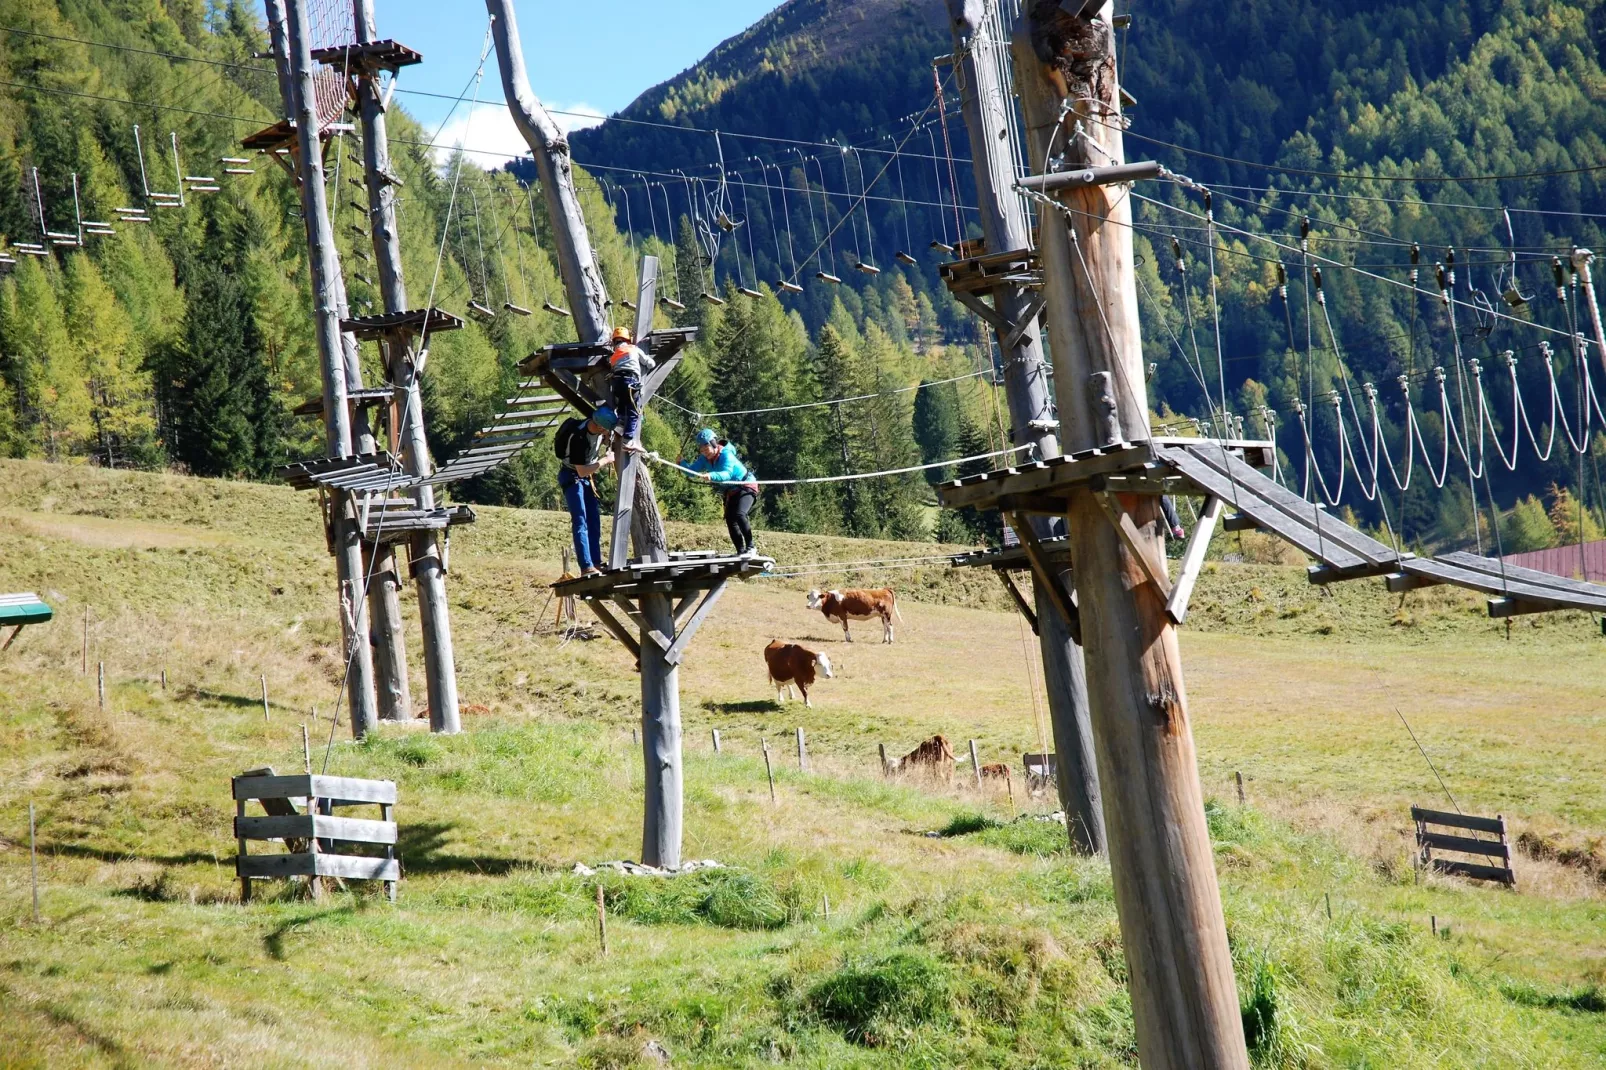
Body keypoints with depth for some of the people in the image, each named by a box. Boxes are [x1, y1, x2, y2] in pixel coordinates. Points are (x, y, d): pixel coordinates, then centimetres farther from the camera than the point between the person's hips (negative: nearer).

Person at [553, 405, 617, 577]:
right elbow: (582, 471, -28)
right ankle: (586, 567, -22)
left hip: (587, 477, 8)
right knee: (580, 522, -15)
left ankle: (597, 564, 10)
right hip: (572, 476, -8)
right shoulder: (578, 438, -33)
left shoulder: (595, 424, -10)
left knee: (594, 521, 7)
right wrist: (605, 460, -19)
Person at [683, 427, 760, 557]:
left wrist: (711, 476, -61)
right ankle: (741, 551, 9)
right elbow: (692, 470, -13)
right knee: (730, 520, 1)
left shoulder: (726, 454, -27)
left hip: (746, 486, -8)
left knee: (739, 514, -26)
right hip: (731, 491, 8)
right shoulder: (705, 459, -5)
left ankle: (751, 546, -18)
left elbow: (726, 474, -44)